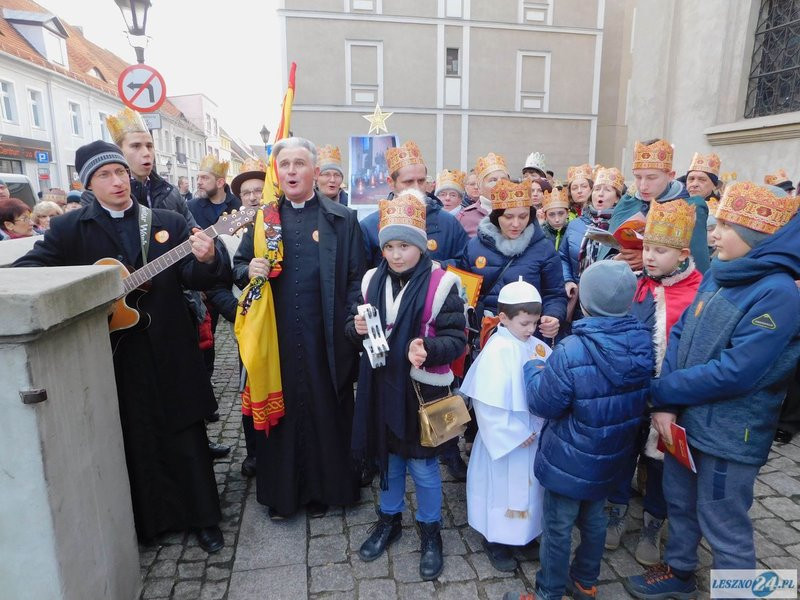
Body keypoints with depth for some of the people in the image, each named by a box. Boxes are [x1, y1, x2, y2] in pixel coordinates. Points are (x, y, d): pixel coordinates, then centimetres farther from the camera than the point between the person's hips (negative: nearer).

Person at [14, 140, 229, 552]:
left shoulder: (169, 222, 4)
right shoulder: (69, 229, 3)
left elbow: (190, 278, -1)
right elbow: (24, 269, -1)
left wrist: (204, 261, -25)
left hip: (168, 351, 0)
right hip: (111, 353, 0)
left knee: (185, 439, 8)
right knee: (134, 443, 12)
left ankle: (203, 518, 24)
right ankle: (145, 521, 32)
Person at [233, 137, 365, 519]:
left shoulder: (342, 219, 2)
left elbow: (356, 279, 0)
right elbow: (238, 266, 15)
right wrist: (249, 271, -9)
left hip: (325, 339, -2)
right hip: (276, 338, 2)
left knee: (326, 412, 8)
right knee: (280, 412, 11)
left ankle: (325, 487, 29)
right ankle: (280, 491, 29)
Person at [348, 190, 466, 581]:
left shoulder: (441, 284, -13)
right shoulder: (373, 280, 2)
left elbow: (456, 338, -13)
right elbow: (355, 326, 11)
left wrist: (429, 349, -33)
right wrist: (357, 328, -12)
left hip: (422, 388, -4)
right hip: (381, 386, 5)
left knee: (422, 465, 10)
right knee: (387, 455, 21)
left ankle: (430, 531, 34)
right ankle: (389, 519, 44)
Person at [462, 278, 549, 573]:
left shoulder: (536, 346, -1)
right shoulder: (498, 351, -21)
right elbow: (489, 404, -23)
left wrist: (538, 428, -10)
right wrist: (515, 434, -17)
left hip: (533, 435, 7)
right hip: (506, 438, -6)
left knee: (527, 484, 22)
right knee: (504, 486, 10)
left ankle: (526, 533, 43)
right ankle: (496, 541, 30)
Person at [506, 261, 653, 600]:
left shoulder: (572, 352, -32)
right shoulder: (644, 343, -10)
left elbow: (542, 403, -21)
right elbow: (641, 398, 6)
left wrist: (533, 367, -2)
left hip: (569, 461, -6)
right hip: (610, 458, 7)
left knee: (557, 529, 13)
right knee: (594, 520, 26)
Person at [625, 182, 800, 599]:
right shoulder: (718, 276, 2)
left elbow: (734, 372, -26)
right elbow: (679, 335, 1)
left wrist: (661, 391, -16)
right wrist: (665, 404, -11)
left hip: (730, 435, -8)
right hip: (686, 418, 8)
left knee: (723, 526, 11)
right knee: (679, 502, 24)